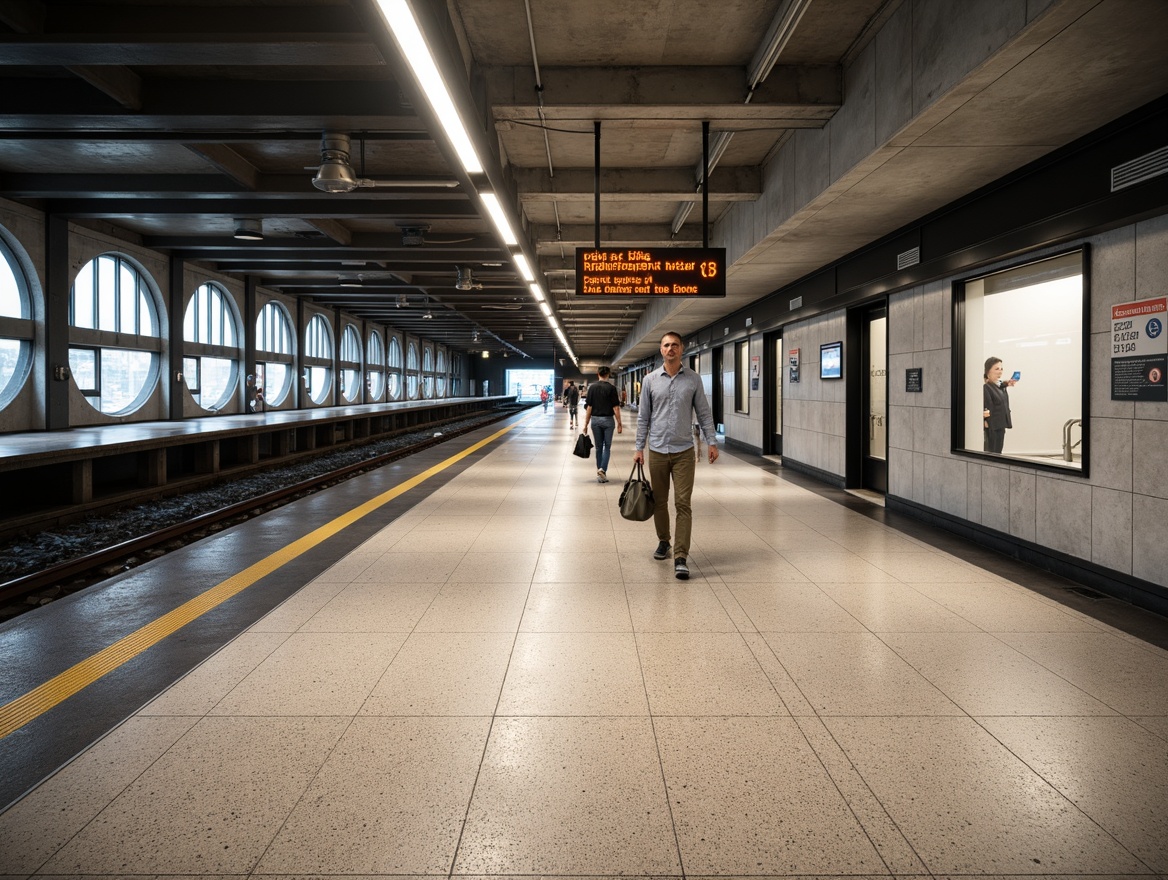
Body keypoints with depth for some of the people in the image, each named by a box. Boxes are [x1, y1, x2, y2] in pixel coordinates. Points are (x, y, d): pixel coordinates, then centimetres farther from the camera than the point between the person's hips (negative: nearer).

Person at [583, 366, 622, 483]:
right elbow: (615, 407, -9)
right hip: (608, 420, -2)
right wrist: (619, 423, -3)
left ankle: (600, 473, 13)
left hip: (595, 419, 2)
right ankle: (602, 469, -12)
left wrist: (586, 424, 4)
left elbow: (588, 407, -1)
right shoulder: (611, 388, -6)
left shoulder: (592, 387, 0)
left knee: (598, 447, 11)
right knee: (607, 446, 7)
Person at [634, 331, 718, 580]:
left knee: (683, 503, -7)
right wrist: (639, 448, 1)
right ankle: (663, 541, 33)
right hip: (657, 450, 2)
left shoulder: (693, 379, 2)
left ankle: (680, 558, -8)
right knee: (659, 502, 11)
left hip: (684, 451, -1)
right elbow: (643, 417, 6)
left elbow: (704, 413, 5)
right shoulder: (650, 380, 3)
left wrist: (712, 441, -4)